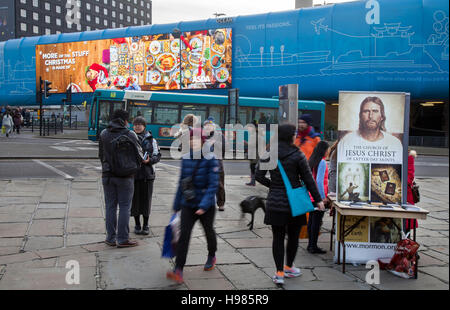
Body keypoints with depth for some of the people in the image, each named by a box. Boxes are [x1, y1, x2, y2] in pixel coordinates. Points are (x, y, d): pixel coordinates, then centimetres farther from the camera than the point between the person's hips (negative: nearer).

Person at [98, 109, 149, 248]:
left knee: (110, 206, 10)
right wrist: (144, 161, 11)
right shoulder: (130, 134, -7)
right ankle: (122, 239, 4)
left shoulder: (104, 134, 4)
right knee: (124, 206, 2)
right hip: (125, 176, -3)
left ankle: (110, 238, 14)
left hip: (107, 175, 4)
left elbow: (101, 155, 8)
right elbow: (137, 153, -10)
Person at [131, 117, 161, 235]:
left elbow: (157, 156, 6)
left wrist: (149, 160, -12)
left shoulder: (151, 140, 6)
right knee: (135, 199, 2)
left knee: (146, 198, 3)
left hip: (147, 173, 0)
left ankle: (146, 225, 16)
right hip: (133, 173, 0)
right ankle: (137, 225, 16)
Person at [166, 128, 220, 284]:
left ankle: (211, 257, 46)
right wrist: (177, 205, 14)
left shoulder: (210, 160, -12)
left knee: (209, 232, 18)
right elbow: (182, 182, 10)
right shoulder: (186, 159, 1)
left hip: (206, 206, -2)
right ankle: (178, 271, -11)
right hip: (188, 204, 3)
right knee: (184, 234, -9)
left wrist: (204, 205, -26)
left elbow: (213, 185, -17)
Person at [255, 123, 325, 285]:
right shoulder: (297, 155, -10)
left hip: (275, 202, 2)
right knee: (293, 236, 16)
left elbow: (259, 176, 0)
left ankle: (279, 273, 10)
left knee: (278, 237, 9)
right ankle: (289, 268, 31)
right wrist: (318, 199, 3)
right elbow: (308, 179, -6)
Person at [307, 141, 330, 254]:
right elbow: (319, 181, -20)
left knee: (311, 220, 13)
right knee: (317, 221, -3)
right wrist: (323, 197, -16)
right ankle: (314, 246, 2)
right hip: (318, 196, -8)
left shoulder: (311, 161, 9)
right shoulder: (322, 162, -15)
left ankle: (310, 244, 21)